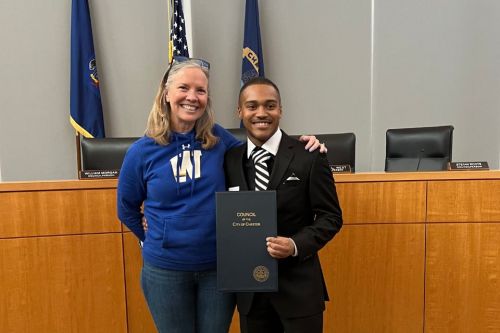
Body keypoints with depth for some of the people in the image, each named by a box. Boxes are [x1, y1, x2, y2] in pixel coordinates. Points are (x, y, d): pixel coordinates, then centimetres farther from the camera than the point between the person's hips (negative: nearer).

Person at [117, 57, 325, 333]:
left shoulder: (217, 138, -6)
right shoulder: (142, 151, -8)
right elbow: (127, 210, 7)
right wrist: (155, 240, 10)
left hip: (219, 267, 1)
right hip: (165, 270, -1)